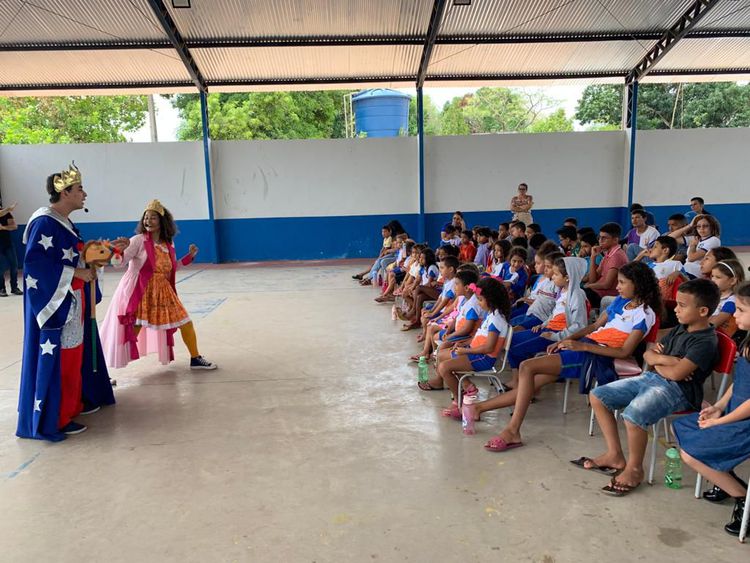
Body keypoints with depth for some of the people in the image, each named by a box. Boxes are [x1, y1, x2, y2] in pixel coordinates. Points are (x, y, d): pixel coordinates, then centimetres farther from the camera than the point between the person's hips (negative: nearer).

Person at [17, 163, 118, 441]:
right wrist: (76, 273, -21)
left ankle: (75, 402, 28)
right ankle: (53, 418, 5)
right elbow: (35, 263, -23)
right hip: (55, 301, -10)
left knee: (75, 351, 16)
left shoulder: (65, 222, 12)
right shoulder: (44, 223, -17)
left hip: (73, 300, 10)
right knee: (57, 357, -4)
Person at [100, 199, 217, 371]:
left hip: (163, 292, 5)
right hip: (140, 293, -5)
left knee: (186, 323, 7)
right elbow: (119, 262, -14)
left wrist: (190, 256, 11)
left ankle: (196, 359, 24)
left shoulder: (168, 244, 8)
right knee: (133, 330, -5)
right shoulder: (138, 240, -8)